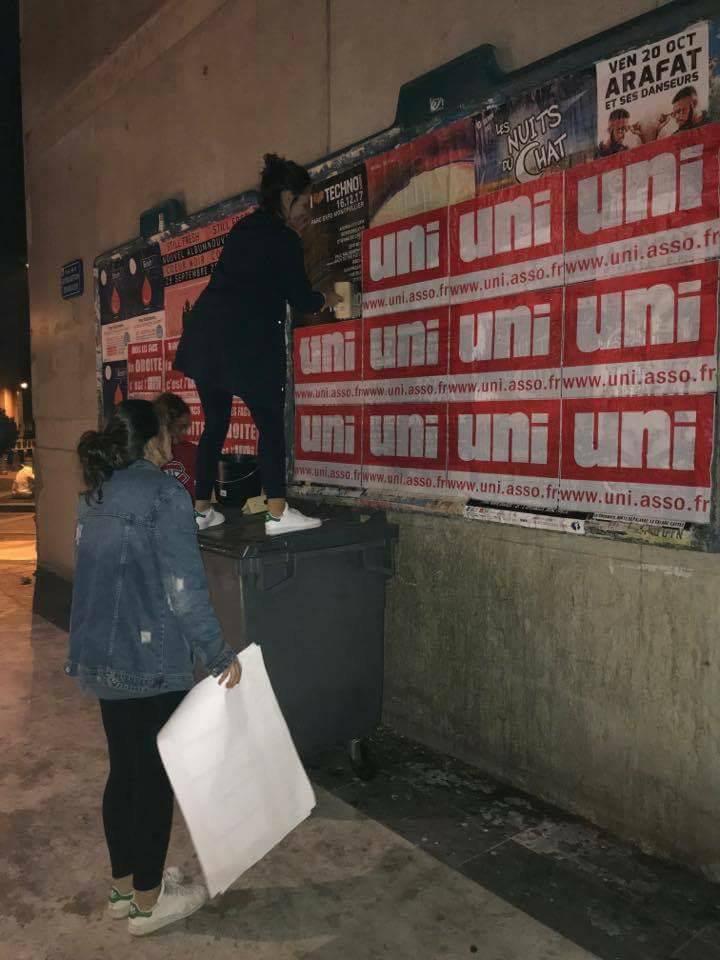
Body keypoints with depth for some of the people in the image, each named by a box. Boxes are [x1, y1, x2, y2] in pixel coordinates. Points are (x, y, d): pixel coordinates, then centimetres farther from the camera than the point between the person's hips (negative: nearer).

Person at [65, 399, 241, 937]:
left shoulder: (96, 495, 9)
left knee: (124, 771, 20)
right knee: (156, 778, 8)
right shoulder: (164, 494, -16)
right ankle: (148, 903, 24)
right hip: (152, 663, -8)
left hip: (102, 659, 8)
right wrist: (221, 655, -13)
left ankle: (125, 886, 36)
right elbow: (185, 591, -21)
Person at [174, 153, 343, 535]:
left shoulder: (245, 228, 19)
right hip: (246, 340, -8)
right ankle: (277, 513, -6)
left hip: (206, 336, 8)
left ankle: (201, 509, 17)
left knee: (215, 422, 13)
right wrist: (328, 299, 20)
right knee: (271, 421, -2)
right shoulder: (284, 239, -4)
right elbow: (301, 299, -2)